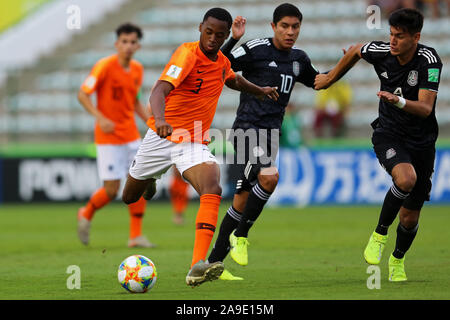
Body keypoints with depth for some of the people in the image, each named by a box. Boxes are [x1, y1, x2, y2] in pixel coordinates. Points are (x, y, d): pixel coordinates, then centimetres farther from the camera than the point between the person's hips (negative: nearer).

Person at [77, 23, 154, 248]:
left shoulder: (137, 69, 6)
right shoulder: (105, 66, -13)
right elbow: (83, 95, -12)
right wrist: (100, 118, -25)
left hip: (131, 134, 6)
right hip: (108, 136, -6)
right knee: (112, 190, -8)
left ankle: (136, 235, 7)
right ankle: (86, 215, 21)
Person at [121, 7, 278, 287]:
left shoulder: (222, 62, 5)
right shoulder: (188, 54, -17)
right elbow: (160, 90, -33)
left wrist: (260, 91, 30)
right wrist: (160, 119, -51)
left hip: (195, 143, 3)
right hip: (162, 137, -3)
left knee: (212, 189, -28)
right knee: (130, 198, 16)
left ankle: (198, 267, -40)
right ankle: (149, 181, 58)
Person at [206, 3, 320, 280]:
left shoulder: (298, 59, 13)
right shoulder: (256, 50, -7)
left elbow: (318, 81, 30)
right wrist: (234, 39, -25)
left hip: (270, 134, 7)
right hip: (248, 128, -7)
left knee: (242, 201, 6)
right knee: (269, 177, -30)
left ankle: (214, 263, 12)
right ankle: (240, 235, -9)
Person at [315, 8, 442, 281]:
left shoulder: (429, 60, -20)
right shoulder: (381, 52, -11)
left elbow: (425, 108, -28)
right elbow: (355, 51, 14)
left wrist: (398, 101, -46)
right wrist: (330, 78, 24)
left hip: (421, 142, 0)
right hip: (388, 133, 0)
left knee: (410, 216, 6)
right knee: (406, 178, -34)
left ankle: (398, 260, 37)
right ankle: (380, 234, -12)